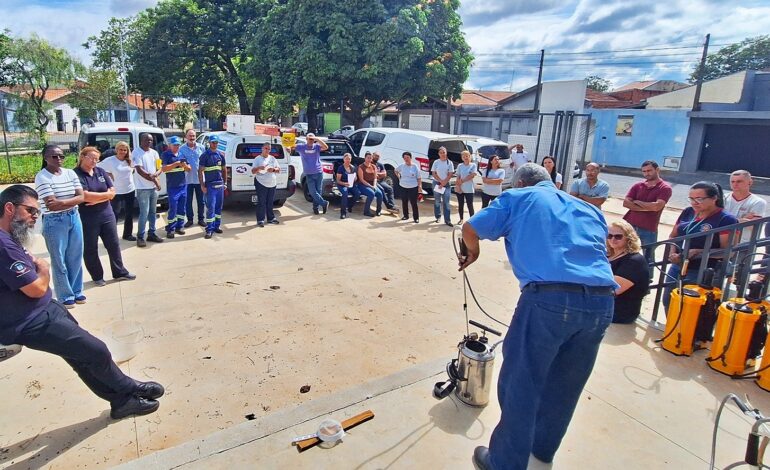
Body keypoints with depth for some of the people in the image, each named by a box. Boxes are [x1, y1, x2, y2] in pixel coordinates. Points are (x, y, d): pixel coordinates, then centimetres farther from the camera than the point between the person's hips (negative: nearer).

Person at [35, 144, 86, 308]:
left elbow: (81, 197, -2)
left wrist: (61, 202, -14)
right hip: (54, 222, -5)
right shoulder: (42, 177, -10)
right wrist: (72, 200, -8)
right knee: (59, 260, 5)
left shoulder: (70, 173, 6)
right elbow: (51, 205, -16)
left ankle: (76, 291, 26)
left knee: (76, 257, 12)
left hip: (74, 218, 5)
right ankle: (65, 295, 16)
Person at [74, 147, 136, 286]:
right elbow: (85, 196, -21)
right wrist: (105, 194, -9)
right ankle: (97, 277, 22)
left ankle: (120, 272, 24)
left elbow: (112, 193, 1)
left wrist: (96, 199, -14)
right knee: (90, 249, 8)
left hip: (107, 214, 5)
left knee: (114, 244, 11)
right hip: (87, 218, -5)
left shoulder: (101, 172, 6)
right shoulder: (76, 174, -11)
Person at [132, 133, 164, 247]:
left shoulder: (154, 152, 10)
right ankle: (140, 237, 0)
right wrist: (154, 179, -15)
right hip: (143, 188, -6)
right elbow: (140, 170, -16)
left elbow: (159, 168, 6)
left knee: (152, 212, 12)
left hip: (154, 187, 6)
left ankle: (151, 234, 22)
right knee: (144, 213, -8)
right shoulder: (136, 153, -10)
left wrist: (155, 174, -17)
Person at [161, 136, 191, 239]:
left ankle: (179, 226, 19)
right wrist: (176, 163, -23)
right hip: (172, 187, -5)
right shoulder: (165, 155, -3)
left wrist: (185, 165, -9)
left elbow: (189, 169, 13)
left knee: (182, 208, 9)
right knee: (172, 208, -5)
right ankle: (170, 229, 3)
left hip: (183, 185, 5)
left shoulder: (182, 154, 13)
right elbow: (164, 168, -15)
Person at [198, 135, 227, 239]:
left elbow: (224, 170, 19)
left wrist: (225, 182, 13)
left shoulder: (220, 155, 13)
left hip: (220, 185, 5)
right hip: (210, 185, -5)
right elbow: (200, 171, -6)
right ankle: (209, 229, -4)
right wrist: (202, 185, -12)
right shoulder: (205, 155, -3)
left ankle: (217, 226, 20)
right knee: (210, 207, -7)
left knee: (219, 207, 10)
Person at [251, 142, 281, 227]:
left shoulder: (273, 158, 12)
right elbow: (253, 171, -4)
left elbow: (279, 170, 12)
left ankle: (271, 218, 23)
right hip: (261, 184, -4)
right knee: (261, 202, -5)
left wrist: (273, 169, -9)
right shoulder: (257, 159, -1)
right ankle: (260, 220, 0)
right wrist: (259, 168, -24)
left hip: (272, 184, 4)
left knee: (270, 202, 13)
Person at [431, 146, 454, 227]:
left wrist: (443, 183, -11)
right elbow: (433, 174, -1)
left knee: (446, 202, -5)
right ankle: (438, 217, 20)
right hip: (436, 183, 1)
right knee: (437, 201, 7)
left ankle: (447, 220, -6)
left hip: (446, 184, -1)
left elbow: (450, 175, -4)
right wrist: (440, 181, -11)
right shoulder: (436, 162, 0)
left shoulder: (449, 163, -1)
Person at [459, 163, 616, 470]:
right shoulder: (588, 209, 28)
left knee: (519, 385, 10)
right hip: (602, 302, 6)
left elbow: (470, 229, 15)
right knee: (564, 386, 23)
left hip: (550, 297, -6)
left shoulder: (518, 198, 15)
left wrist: (473, 253, 36)